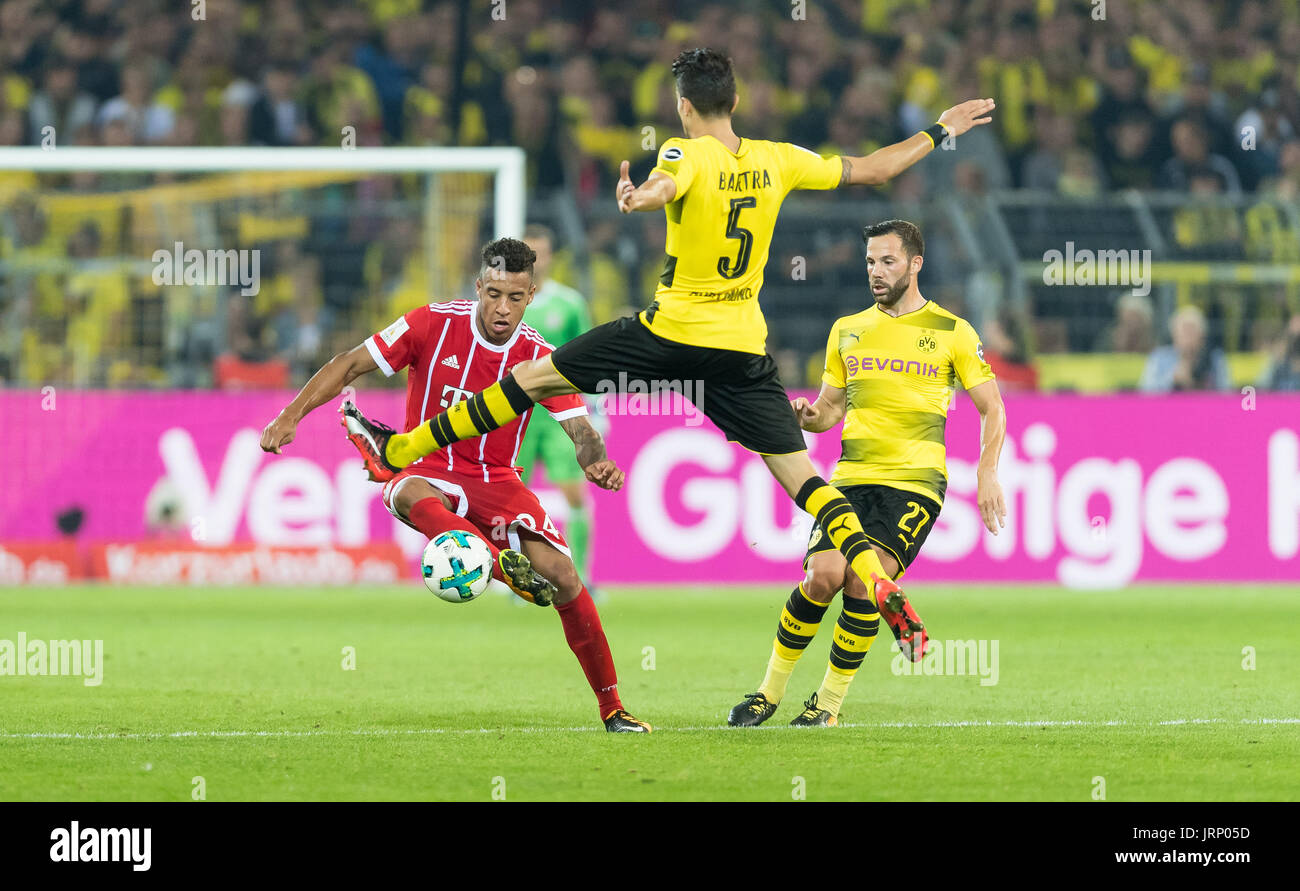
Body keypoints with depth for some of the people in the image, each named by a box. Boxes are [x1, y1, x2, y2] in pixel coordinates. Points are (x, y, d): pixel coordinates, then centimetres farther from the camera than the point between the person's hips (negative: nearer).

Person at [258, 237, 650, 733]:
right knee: (412, 496, -40)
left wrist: (597, 461, -33)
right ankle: (507, 567, -67)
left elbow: (581, 432, -9)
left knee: (562, 576, -19)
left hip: (497, 481, 1)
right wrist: (292, 415, -14)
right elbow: (351, 365, -4)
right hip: (430, 470, -1)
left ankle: (611, 707, -4)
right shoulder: (433, 325, -8)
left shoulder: (540, 359, -4)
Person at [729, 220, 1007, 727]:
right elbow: (830, 410, 20)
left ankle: (830, 701, -3)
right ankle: (770, 691, -1)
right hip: (852, 477, 3)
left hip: (916, 483, -3)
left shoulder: (952, 332, 4)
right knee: (823, 575, -16)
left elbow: (992, 408, 8)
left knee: (862, 583, -18)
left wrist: (987, 473, -6)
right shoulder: (847, 331, 14)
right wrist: (806, 416, -4)